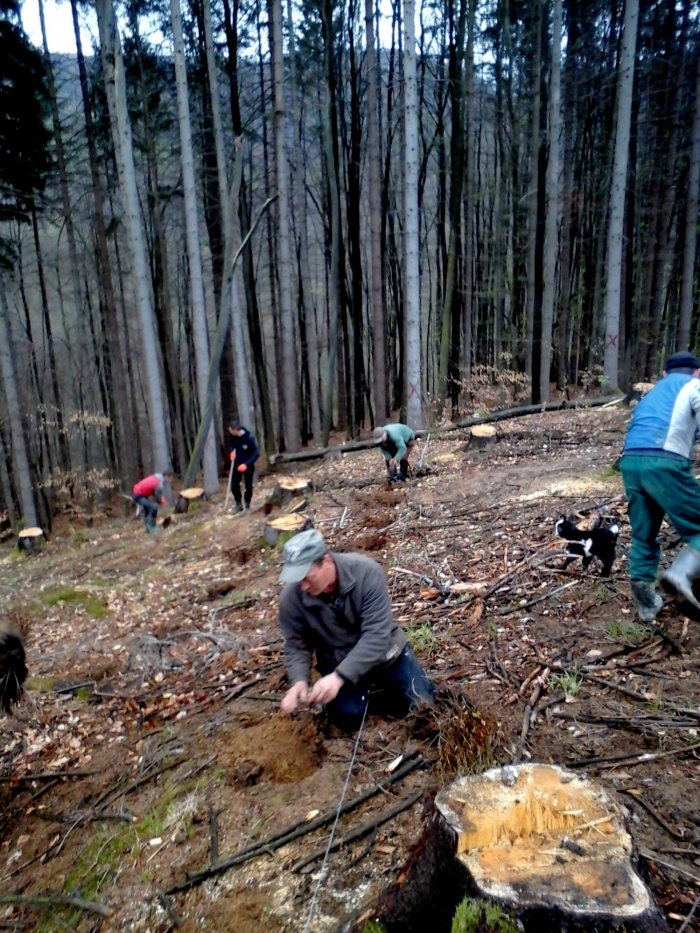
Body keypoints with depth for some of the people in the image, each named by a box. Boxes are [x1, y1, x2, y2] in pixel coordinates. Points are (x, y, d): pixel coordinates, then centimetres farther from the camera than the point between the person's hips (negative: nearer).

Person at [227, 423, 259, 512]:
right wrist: (232, 451, -12)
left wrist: (246, 464, -34)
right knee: (234, 485, 3)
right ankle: (238, 504, 21)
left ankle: (247, 504, 23)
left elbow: (256, 453, -25)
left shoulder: (249, 438, -28)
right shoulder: (233, 435, -12)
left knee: (248, 486, 5)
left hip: (248, 465, -4)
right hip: (237, 463, 4)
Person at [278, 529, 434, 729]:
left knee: (421, 702, -6)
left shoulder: (366, 572, -30)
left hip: (384, 650, 0)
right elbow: (296, 645, -10)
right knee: (348, 715, -21)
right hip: (338, 661, 1)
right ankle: (366, 687, 14)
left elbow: (376, 634, -32)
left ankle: (376, 683, 22)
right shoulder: (291, 599, -22)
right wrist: (299, 681, -31)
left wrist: (340, 677, -40)